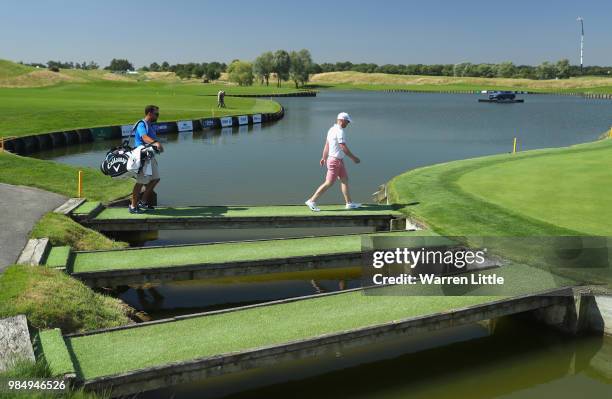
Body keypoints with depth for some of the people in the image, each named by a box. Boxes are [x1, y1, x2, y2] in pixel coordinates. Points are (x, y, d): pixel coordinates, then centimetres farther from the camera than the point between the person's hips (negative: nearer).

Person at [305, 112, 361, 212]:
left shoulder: (332, 129, 9)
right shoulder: (339, 131, -21)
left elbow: (327, 145, 16)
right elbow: (344, 148, -23)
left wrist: (324, 158, 22)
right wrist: (354, 158, -14)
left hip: (339, 160, 10)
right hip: (335, 161, -10)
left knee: (345, 180, 12)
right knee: (329, 183, -4)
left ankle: (349, 203, 17)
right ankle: (312, 201, 2)